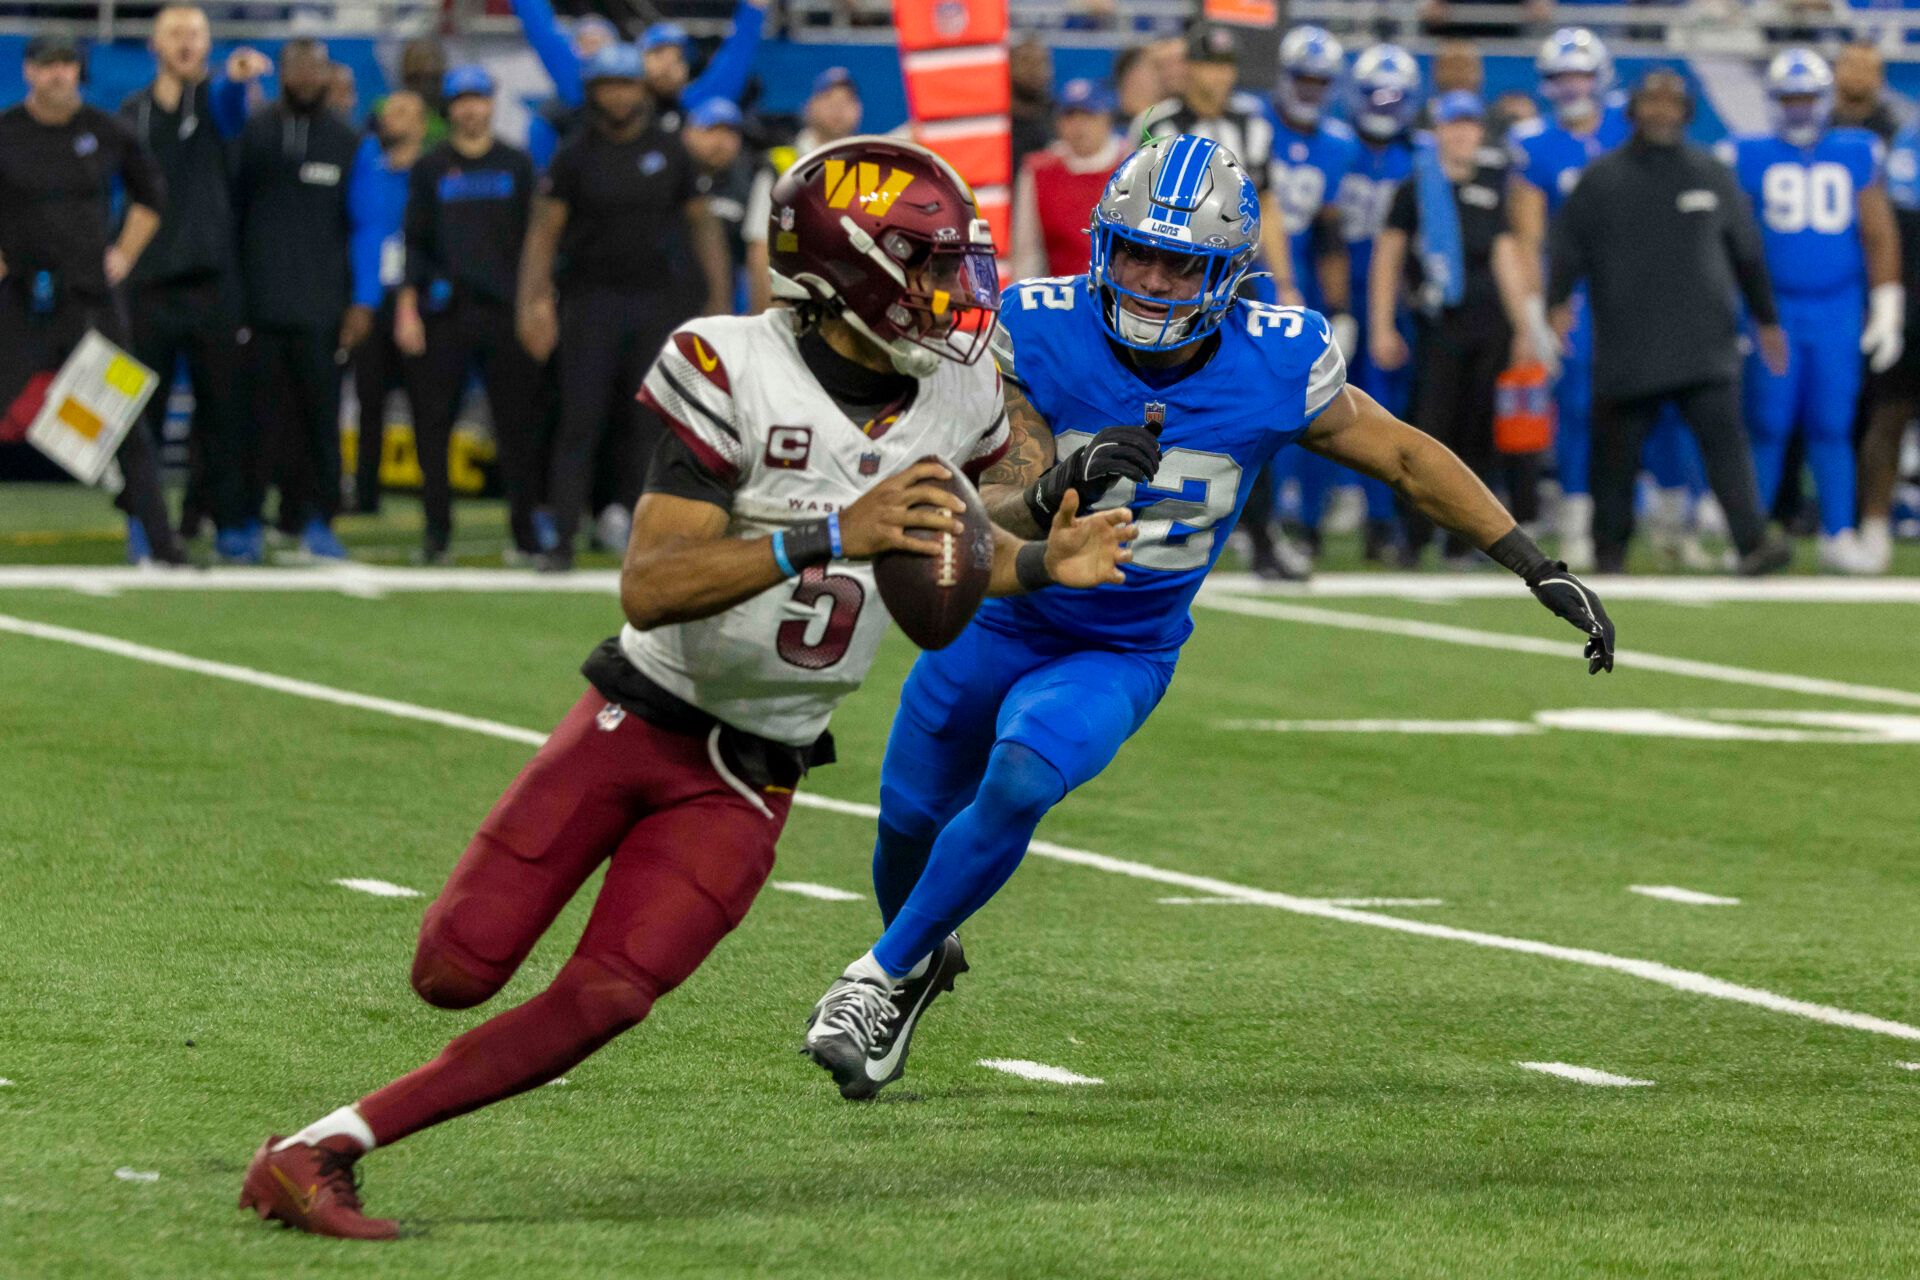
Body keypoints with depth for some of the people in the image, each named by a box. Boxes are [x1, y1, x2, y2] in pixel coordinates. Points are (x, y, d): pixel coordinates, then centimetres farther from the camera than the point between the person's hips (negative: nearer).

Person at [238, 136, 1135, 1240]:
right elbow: (650, 586, -27)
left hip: (753, 776, 4)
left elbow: (937, 575, 18)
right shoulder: (739, 371, -19)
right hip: (640, 722, -4)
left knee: (606, 1003, -13)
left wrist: (1043, 568, -2)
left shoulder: (954, 394, -1)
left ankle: (323, 1150, -7)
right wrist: (832, 538, -35)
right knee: (456, 974, -7)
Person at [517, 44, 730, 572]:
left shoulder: (669, 152, 7)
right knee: (581, 420, -8)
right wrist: (532, 304, -11)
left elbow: (702, 224, 11)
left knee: (644, 425, 3)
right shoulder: (574, 157, 2)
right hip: (591, 302, -2)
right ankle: (562, 539, -9)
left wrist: (720, 297, 3)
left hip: (656, 297, 2)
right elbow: (544, 231, 0)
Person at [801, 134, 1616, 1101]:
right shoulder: (1040, 333, -22)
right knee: (912, 816, 14)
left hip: (1120, 657, -1)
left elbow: (1406, 458, -4)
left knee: (1018, 785, -26)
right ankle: (926, 957, 49)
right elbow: (988, 513, -25)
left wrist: (1542, 573, -2)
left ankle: (884, 975, -6)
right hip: (999, 622, 1)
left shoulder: (1278, 367, -19)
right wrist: (1055, 492, -49)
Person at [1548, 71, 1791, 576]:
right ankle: (1609, 549, 18)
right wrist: (1558, 302, -11)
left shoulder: (1712, 175, 11)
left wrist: (1766, 320, 21)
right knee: (1617, 449, 4)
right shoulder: (1601, 178, 7)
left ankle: (1752, 542, -21)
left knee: (1724, 435, -14)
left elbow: (1746, 250, 18)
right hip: (1626, 342, 0)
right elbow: (1566, 244, 5)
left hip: (1704, 340, 0)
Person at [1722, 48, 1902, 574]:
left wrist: (1887, 309, 6)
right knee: (1768, 427, -4)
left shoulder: (1856, 156, 7)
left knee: (1832, 427, 1)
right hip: (1775, 309, -1)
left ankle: (1838, 537, 6)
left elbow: (1880, 235, 10)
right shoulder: (1750, 158, 2)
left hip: (1838, 313, 1)